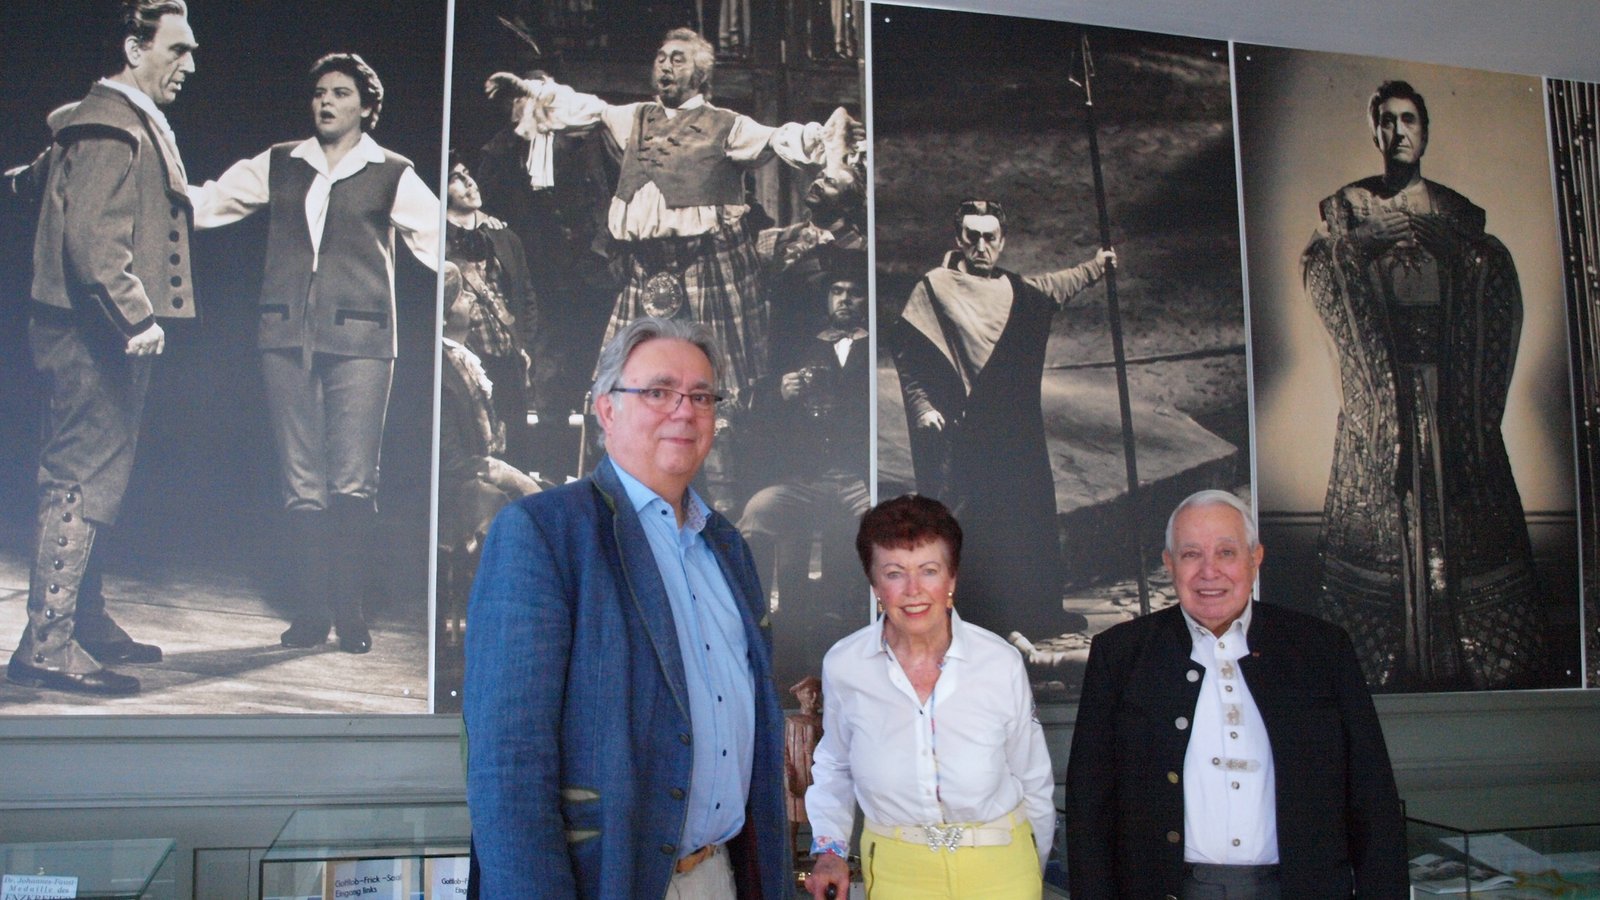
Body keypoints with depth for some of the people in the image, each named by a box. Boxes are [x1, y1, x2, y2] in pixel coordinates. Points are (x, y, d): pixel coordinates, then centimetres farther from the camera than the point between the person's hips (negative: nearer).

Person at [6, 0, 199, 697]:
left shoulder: (135, 124, 20)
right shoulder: (108, 126, -13)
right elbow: (92, 235, -23)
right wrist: (136, 316, -25)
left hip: (109, 334, 11)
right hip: (93, 333, -11)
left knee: (93, 484, 16)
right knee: (81, 484, -8)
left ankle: (85, 623, 27)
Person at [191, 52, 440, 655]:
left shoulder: (391, 175, 8)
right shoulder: (278, 165, 16)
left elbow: (437, 237, 1)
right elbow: (207, 202, 21)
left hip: (359, 339, -3)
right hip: (287, 335, 3)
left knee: (353, 483, -6)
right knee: (301, 483, 3)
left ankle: (349, 609, 7)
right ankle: (311, 609, 12)